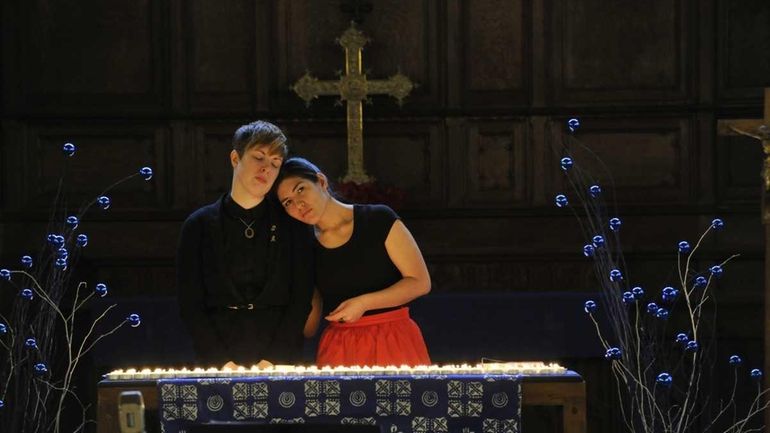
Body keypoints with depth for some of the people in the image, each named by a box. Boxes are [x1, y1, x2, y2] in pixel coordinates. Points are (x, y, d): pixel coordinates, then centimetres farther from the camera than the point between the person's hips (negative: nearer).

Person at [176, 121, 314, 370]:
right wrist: (222, 362, -9)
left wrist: (272, 361, -10)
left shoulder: (293, 225, 6)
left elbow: (301, 300, 2)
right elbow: (190, 305, 3)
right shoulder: (199, 226, 7)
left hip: (280, 363, 0)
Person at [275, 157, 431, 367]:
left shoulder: (378, 220, -4)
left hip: (394, 343, -3)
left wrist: (363, 303, -15)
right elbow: (308, 325, 11)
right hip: (338, 348, 3)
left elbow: (420, 282, -6)